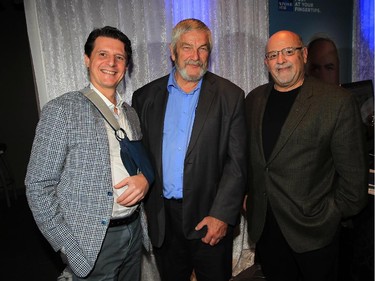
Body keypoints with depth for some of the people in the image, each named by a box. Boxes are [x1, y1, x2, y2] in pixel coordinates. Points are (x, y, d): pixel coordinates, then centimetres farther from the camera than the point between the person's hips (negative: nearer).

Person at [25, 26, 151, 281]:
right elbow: (39, 186, -11)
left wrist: (145, 178, -8)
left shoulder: (131, 113, 6)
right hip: (93, 242, -5)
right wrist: (69, 247, -13)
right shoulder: (61, 110, -12)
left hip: (134, 231, 6)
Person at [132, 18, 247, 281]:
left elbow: (237, 162, -6)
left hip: (211, 216, -1)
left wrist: (222, 215, -12)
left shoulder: (230, 96, -4)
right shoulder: (145, 97, 2)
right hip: (162, 218, 2)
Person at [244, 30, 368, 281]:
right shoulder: (254, 99, 5)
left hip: (313, 229, -3)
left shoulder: (338, 102, -11)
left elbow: (353, 171, -8)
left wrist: (336, 212, -4)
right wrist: (249, 196, 7)